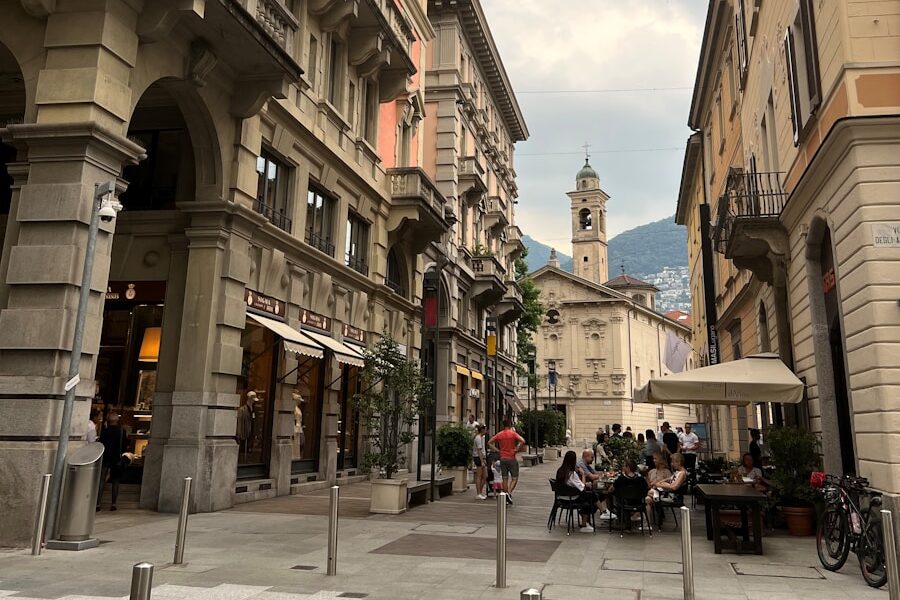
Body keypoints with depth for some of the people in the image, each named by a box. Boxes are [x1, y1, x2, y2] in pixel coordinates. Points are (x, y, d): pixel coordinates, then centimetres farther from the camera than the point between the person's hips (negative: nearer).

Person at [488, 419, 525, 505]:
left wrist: (497, 450, 5)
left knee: (505, 479, 9)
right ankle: (509, 493, -18)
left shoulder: (499, 435, 6)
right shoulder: (513, 434, -7)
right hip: (512, 459, -4)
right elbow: (523, 441, -20)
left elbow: (489, 443, 7)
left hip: (502, 459, 4)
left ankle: (506, 499, 11)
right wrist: (517, 449, -10)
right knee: (514, 478, 4)